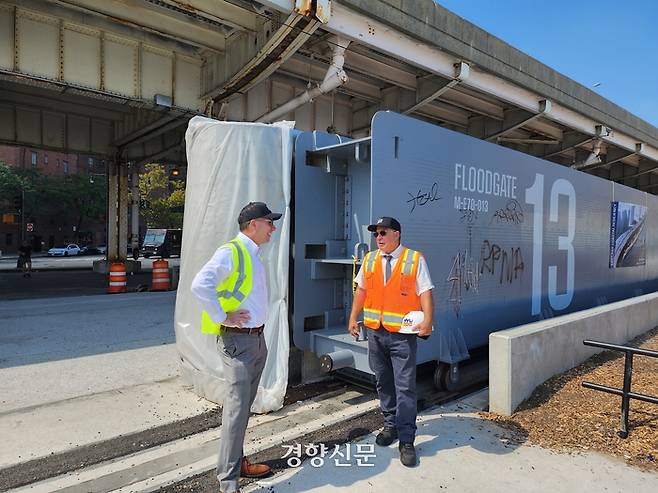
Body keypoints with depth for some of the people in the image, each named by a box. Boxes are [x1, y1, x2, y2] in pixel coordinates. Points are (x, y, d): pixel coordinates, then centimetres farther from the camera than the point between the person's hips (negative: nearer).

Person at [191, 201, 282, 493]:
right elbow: (200, 285, -30)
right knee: (237, 408, -4)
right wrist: (222, 318, -22)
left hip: (256, 338, 9)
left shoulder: (253, 254, 12)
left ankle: (237, 462, 33)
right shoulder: (230, 252, -17)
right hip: (237, 340, -9)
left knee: (244, 406, 18)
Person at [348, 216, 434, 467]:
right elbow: (361, 290, 13)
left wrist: (427, 321, -21)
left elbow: (425, 293, -10)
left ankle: (406, 440, 10)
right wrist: (353, 318, 9)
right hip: (375, 331, 5)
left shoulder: (415, 259, -5)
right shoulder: (369, 259, 8)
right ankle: (390, 425, 33)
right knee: (383, 383, 16)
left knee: (405, 387, -1)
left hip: (402, 334, -4)